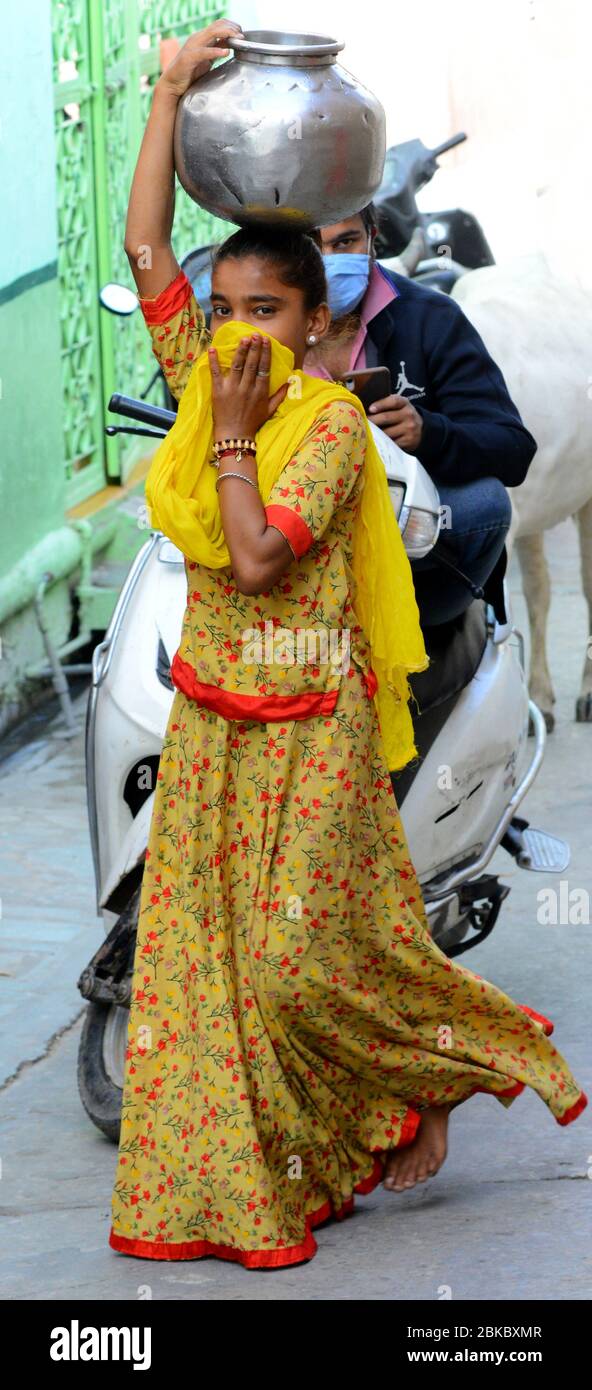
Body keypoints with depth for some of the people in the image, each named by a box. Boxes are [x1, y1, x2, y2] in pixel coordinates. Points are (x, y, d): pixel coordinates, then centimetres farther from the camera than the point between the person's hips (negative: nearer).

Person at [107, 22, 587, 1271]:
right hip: (210, 723, 6)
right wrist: (172, 93, -4)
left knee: (302, 958, -5)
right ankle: (232, 1180, 14)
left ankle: (452, 1070, 19)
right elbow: (144, 245, -2)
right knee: (203, 952, 6)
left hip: (306, 731, -6)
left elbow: (255, 558, -24)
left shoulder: (330, 424, -13)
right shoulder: (201, 383, 3)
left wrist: (231, 434, -17)